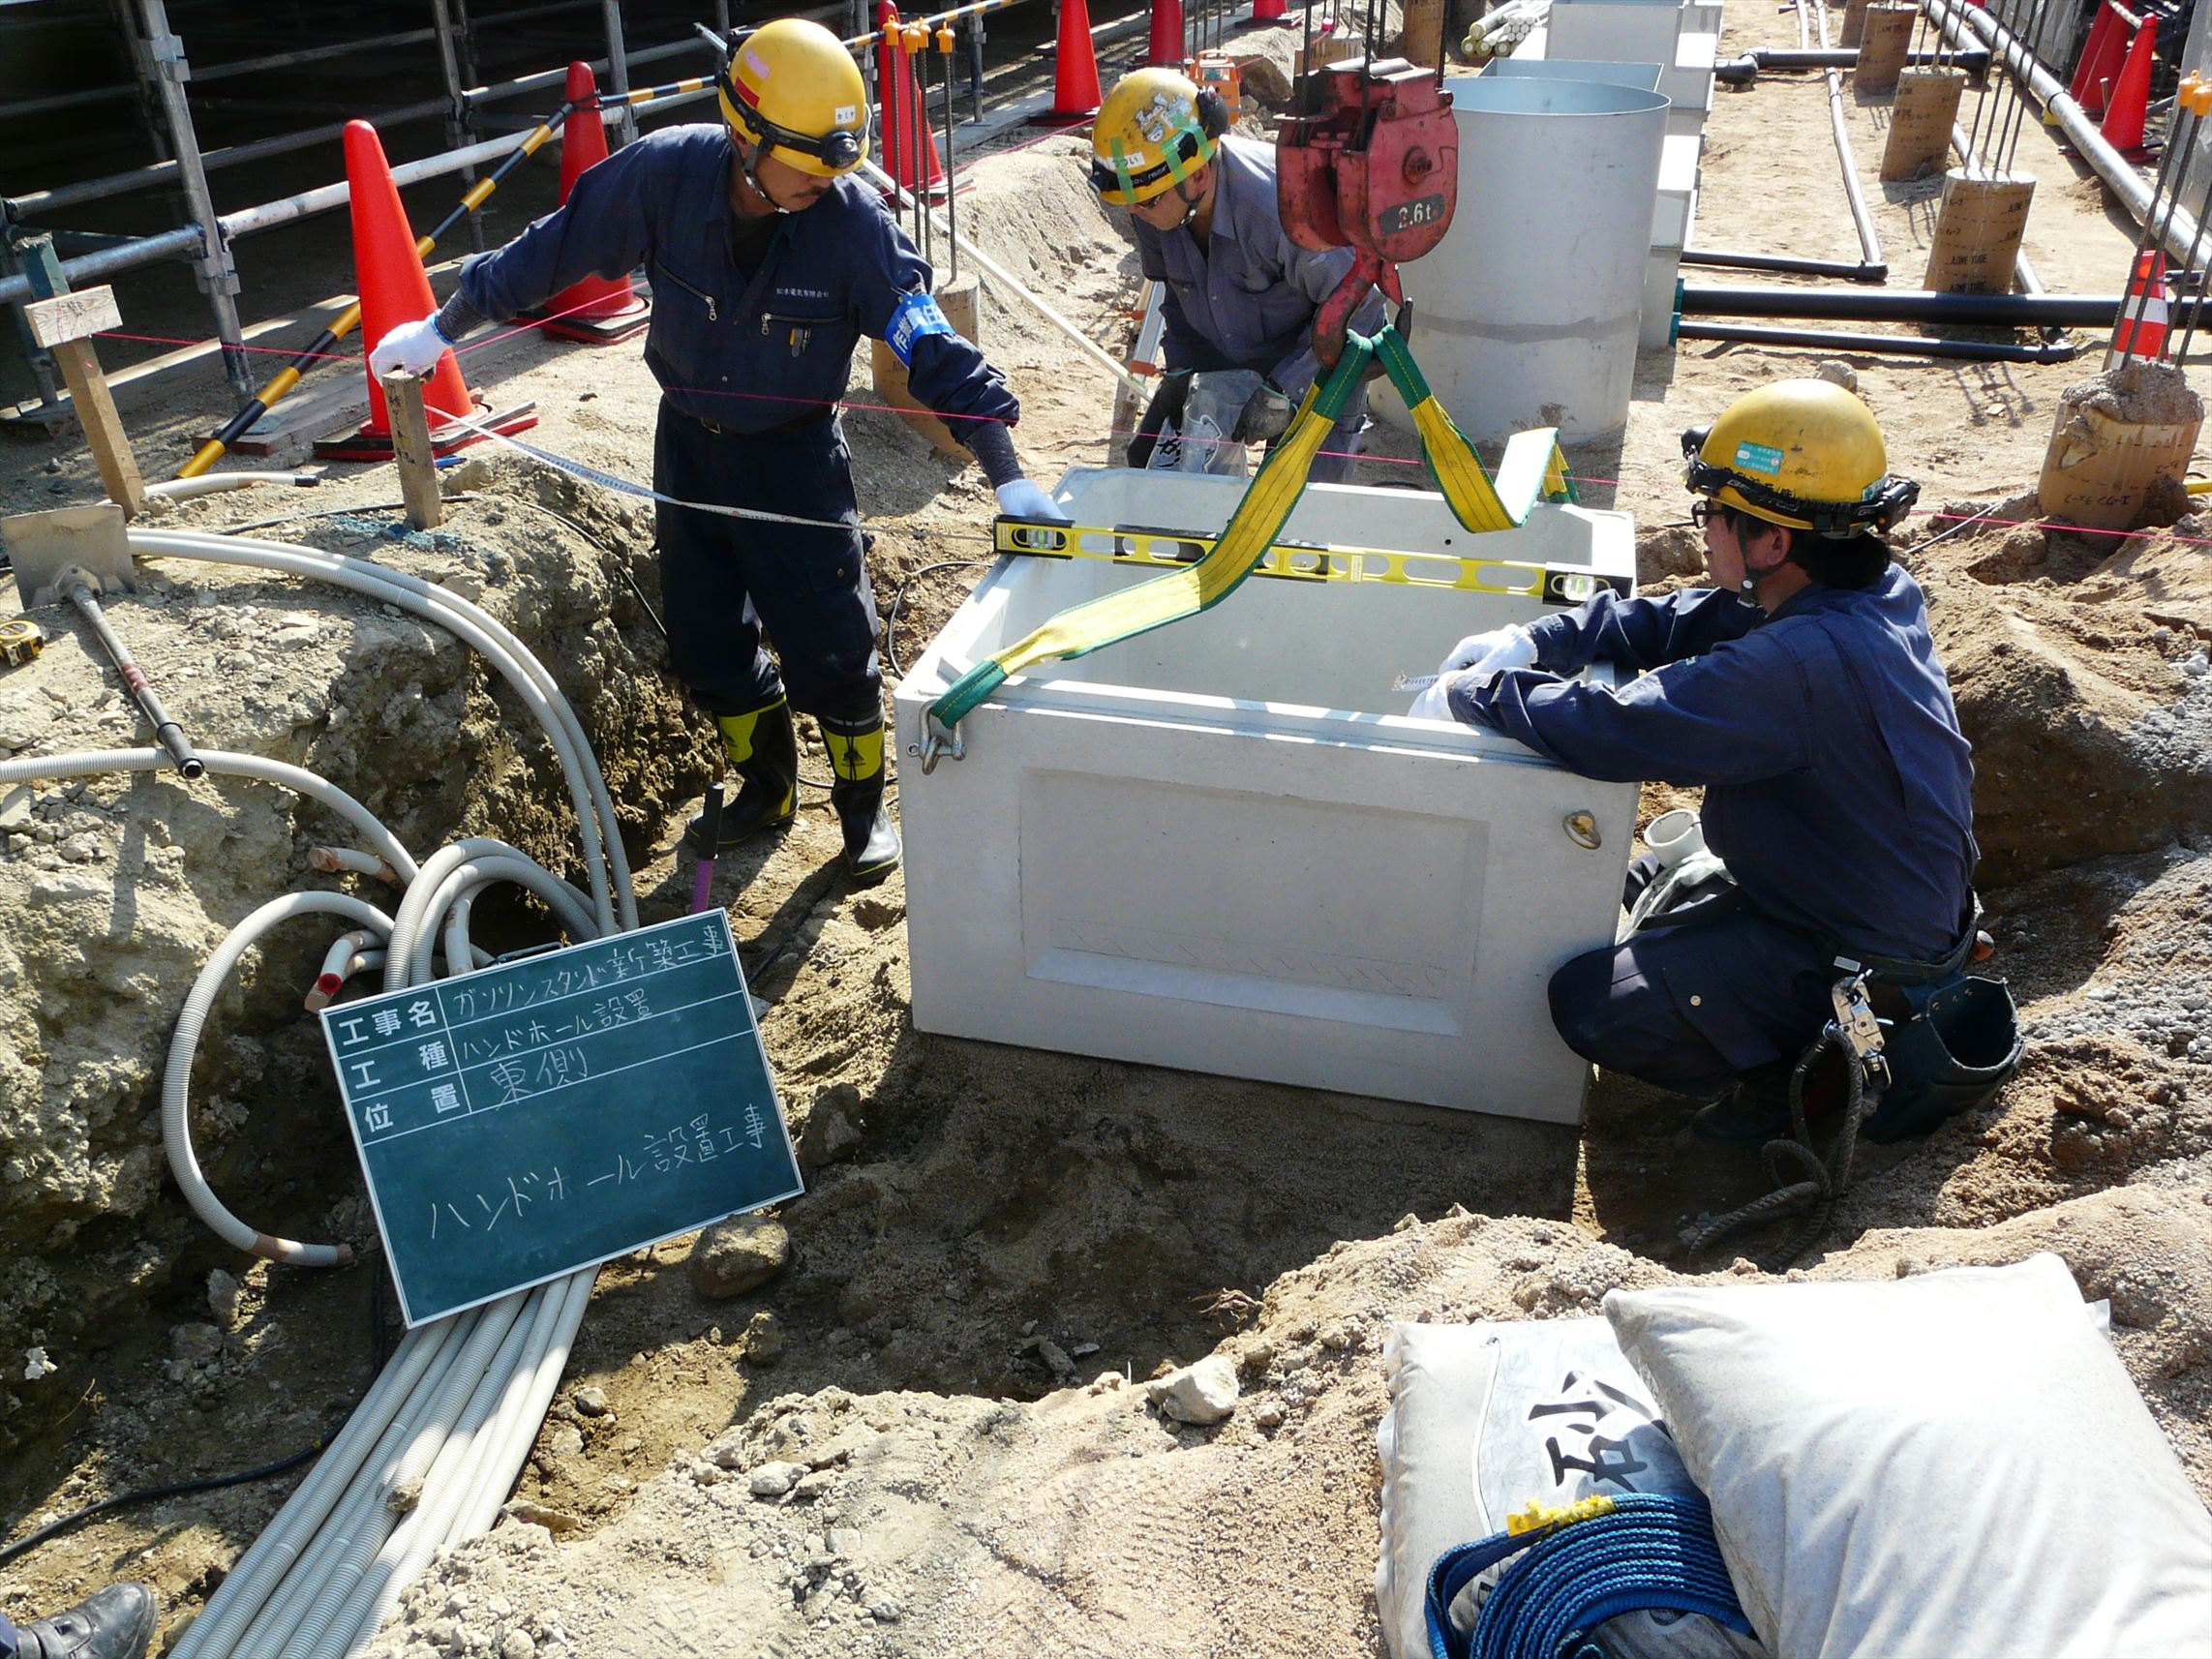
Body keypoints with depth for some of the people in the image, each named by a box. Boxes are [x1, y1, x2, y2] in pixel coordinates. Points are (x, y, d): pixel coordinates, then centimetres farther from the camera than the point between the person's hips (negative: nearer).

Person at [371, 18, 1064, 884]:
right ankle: (767, 789, 35)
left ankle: (863, 807, 20)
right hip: (689, 444, 3)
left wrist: (1008, 474, -33)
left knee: (829, 646, -4)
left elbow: (931, 344, -25)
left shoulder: (851, 218, -24)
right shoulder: (664, 173, -19)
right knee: (707, 643, 12)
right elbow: (553, 250, -5)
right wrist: (444, 325, 2)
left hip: (795, 455, -3)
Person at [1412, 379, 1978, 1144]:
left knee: (1591, 1002, -15)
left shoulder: (1807, 661, -34)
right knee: (1641, 888, 23)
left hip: (1862, 960, -10)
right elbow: (1676, 622, 5)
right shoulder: (1876, 592, -3)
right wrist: (1528, 642, -6)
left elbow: (1612, 729, -36)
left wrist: (1474, 690, -19)